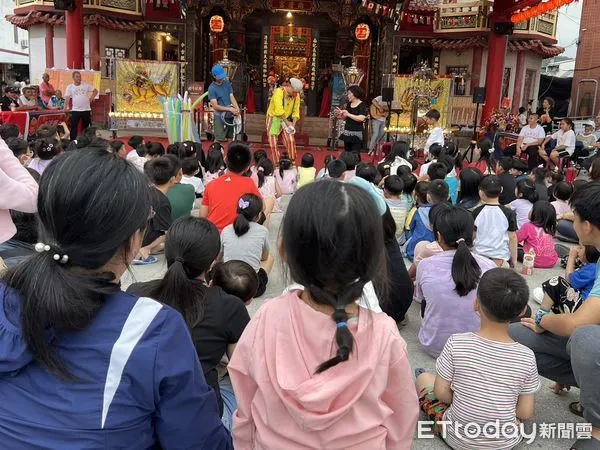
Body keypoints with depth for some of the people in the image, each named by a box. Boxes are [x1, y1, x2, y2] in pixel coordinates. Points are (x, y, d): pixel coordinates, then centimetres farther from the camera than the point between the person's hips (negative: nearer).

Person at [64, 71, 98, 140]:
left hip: (86, 110, 2)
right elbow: (67, 98, -6)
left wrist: (91, 98, 1)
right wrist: (65, 108, -16)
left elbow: (95, 91, 13)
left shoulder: (86, 85, 3)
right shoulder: (70, 87, 0)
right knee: (74, 128, -3)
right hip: (75, 110, -2)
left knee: (86, 127, 11)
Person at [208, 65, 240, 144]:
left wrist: (237, 108, -18)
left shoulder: (227, 83, 6)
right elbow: (215, 106, -14)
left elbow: (232, 97, 1)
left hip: (230, 115, 5)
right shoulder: (212, 88, -9)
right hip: (220, 116, -5)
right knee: (219, 140, -5)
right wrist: (230, 109, -21)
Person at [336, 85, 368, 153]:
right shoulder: (349, 104, 12)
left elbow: (361, 118, -22)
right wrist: (340, 113, -2)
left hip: (357, 134, -7)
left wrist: (348, 114, -19)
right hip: (347, 133, 7)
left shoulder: (362, 105, -8)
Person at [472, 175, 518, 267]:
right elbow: (512, 237, -4)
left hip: (479, 256, 1)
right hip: (502, 258, -1)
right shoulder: (509, 213, -8)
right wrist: (514, 259, 5)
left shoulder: (477, 212, -6)